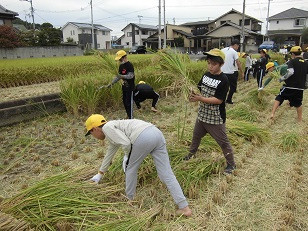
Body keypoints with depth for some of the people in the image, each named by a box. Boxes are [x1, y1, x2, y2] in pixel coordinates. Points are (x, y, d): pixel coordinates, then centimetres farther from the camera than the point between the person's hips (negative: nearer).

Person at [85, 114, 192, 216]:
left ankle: (129, 200, 34)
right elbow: (109, 154, 45)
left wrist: (127, 156, 14)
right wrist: (100, 174, 56)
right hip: (157, 133, 9)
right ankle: (184, 207, 9)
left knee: (130, 168, 16)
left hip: (144, 138, -9)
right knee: (166, 174, 8)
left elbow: (126, 143, -9)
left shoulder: (107, 127, 6)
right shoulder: (113, 129, 33)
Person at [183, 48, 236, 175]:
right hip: (202, 114, 7)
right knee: (196, 136, 25)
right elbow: (199, 89, 6)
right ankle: (191, 154, 50)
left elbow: (219, 100, -24)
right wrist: (193, 94, -17)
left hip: (216, 118, -7)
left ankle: (231, 164, 26)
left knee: (223, 141, 6)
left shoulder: (223, 80, -19)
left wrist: (200, 98, -28)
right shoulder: (206, 75, 1)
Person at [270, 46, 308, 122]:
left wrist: (281, 79, -13)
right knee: (298, 103, 19)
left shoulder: (292, 61, -7)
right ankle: (300, 120, 27)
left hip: (289, 86, -5)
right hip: (300, 87, 5)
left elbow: (290, 72, -23)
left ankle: (272, 114, -3)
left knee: (279, 98, 8)